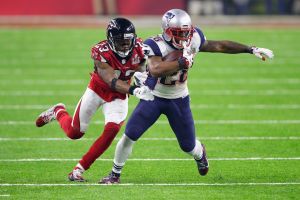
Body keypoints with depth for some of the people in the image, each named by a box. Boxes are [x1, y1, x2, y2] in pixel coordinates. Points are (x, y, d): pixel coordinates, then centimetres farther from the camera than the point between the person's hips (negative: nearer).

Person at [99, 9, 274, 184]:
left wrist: (251, 50, 1)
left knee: (188, 145, 10)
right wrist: (182, 62, -44)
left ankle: (200, 154, 48)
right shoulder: (155, 45, -26)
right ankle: (115, 175, 7)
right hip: (154, 97, -3)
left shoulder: (193, 39, -12)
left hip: (179, 100, 3)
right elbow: (155, 70, -42)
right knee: (130, 136, -11)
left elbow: (219, 46, -1)